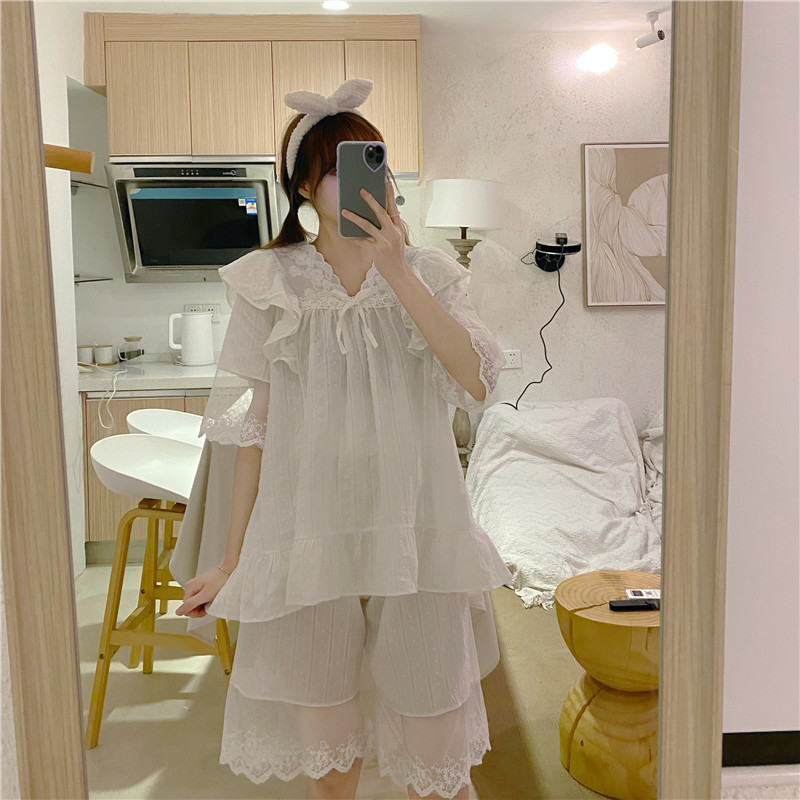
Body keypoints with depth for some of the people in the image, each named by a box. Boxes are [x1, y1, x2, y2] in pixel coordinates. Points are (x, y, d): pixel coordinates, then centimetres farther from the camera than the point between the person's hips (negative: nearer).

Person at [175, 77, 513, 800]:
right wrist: (234, 561, 5)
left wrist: (396, 271, -18)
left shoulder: (428, 272, 3)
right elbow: (257, 426, 4)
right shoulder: (269, 282, 1)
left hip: (415, 536, 1)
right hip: (310, 537, 0)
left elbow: (477, 384, -13)